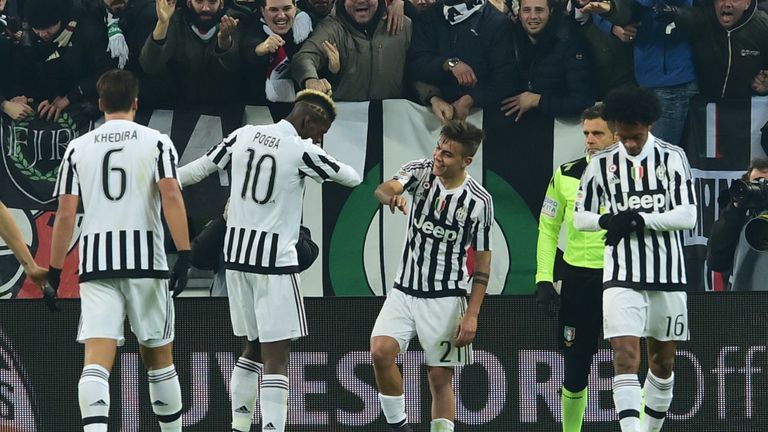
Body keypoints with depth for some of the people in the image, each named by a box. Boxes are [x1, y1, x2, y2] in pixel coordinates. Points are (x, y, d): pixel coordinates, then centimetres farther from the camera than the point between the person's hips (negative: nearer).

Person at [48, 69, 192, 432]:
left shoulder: (78, 147, 10)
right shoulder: (156, 142, 5)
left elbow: (65, 214, 6)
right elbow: (171, 196, -9)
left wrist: (53, 272, 11)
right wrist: (184, 254, -11)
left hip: (96, 263, 0)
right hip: (146, 259, 0)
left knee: (97, 360, -10)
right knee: (158, 357, 15)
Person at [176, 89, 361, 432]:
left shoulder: (243, 136, 5)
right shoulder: (303, 151, -10)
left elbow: (199, 168, 13)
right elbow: (350, 178, 1)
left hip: (236, 252, 7)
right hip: (274, 259, -7)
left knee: (255, 345, 19)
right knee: (277, 353, -6)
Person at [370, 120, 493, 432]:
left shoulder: (479, 201, -10)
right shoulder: (420, 172, -4)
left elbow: (482, 263, -5)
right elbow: (384, 189, -23)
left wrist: (472, 315, -11)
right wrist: (392, 195, -48)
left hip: (446, 299, -2)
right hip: (404, 291, 2)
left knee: (440, 377, 0)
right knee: (380, 351, -16)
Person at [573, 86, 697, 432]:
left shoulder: (672, 157, -1)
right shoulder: (602, 164, 3)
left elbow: (687, 215, -8)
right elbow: (580, 217, 10)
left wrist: (640, 220, -18)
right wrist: (608, 221, -12)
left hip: (667, 274, 1)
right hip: (622, 277, -1)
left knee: (663, 361, 11)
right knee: (625, 355, -16)